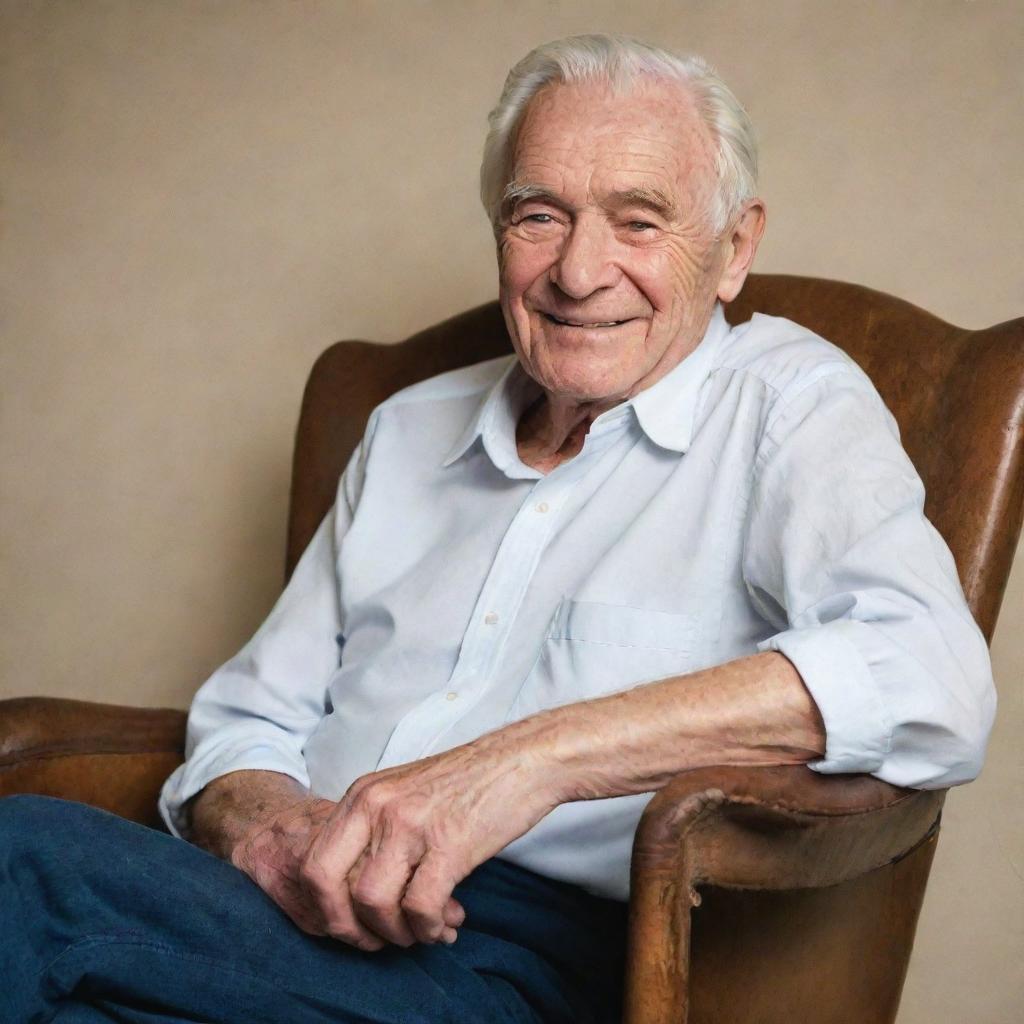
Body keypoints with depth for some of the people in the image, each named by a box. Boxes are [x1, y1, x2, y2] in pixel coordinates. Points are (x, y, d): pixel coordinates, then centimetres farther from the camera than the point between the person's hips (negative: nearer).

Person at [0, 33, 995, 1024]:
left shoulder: (787, 403, 4)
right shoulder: (410, 430, 23)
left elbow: (927, 676, -17)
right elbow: (246, 719, 21)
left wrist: (537, 756, -24)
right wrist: (259, 820, -6)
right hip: (307, 913, 6)